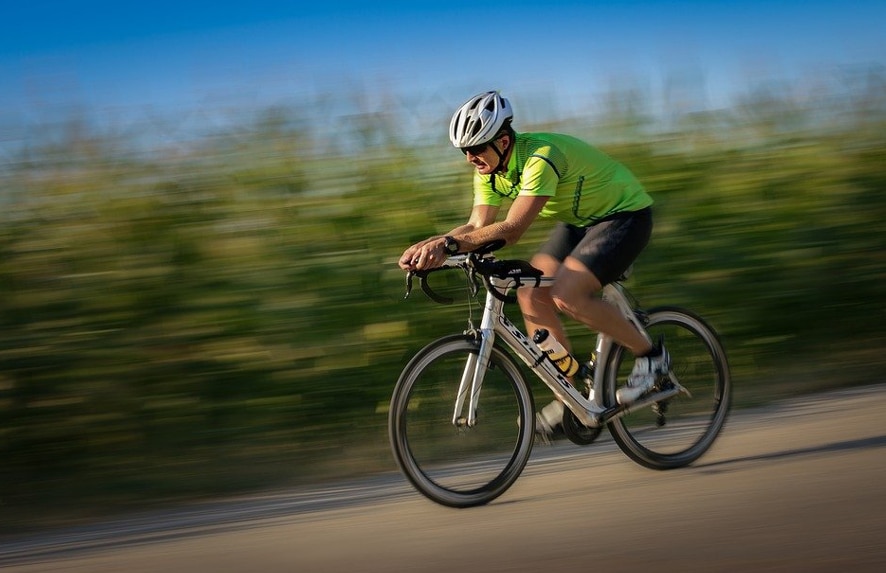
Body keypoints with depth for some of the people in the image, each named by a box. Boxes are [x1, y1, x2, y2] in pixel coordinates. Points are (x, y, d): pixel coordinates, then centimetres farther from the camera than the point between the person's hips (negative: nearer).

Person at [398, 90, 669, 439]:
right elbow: (478, 226, -12)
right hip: (580, 221, 9)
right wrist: (430, 245, -29)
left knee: (566, 294, -26)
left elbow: (512, 229, -41)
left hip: (625, 215, -9)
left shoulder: (541, 157, -33)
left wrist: (448, 244, -50)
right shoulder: (490, 169, -6)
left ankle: (649, 355, -7)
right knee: (531, 293, -7)